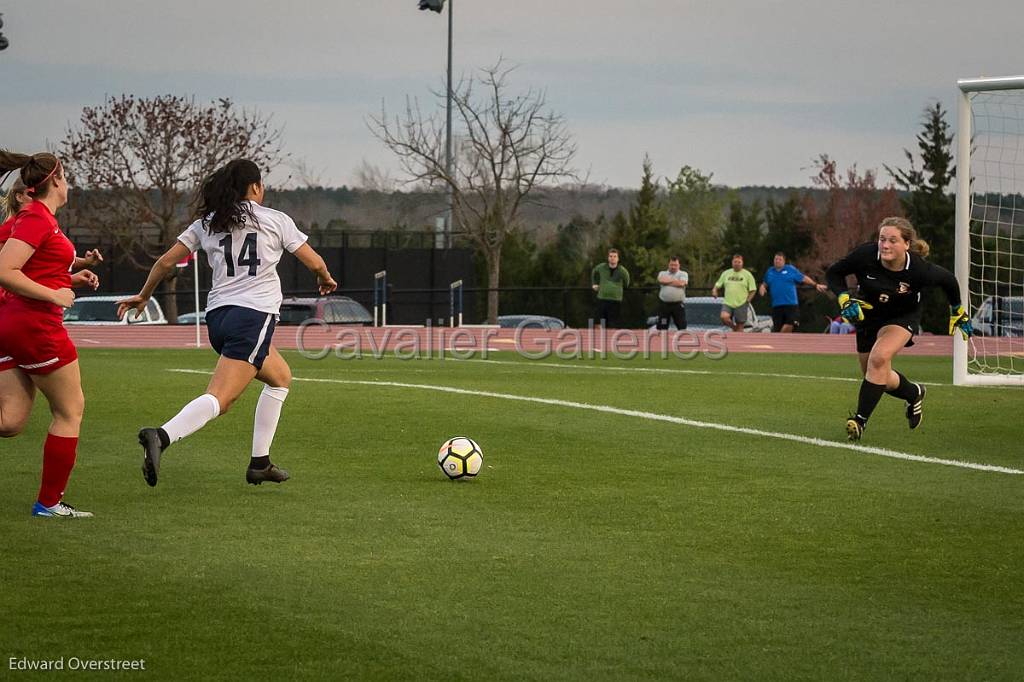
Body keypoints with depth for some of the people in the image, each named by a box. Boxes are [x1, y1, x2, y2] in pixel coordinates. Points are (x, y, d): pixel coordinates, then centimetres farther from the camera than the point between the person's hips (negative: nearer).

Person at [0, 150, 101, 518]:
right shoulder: (38, 218, -14)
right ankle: (49, 502, 10)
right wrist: (55, 294, -18)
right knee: (70, 410, 5)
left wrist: (71, 278, 15)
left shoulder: (33, 216, 15)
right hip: (37, 325, -9)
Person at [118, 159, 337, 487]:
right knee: (218, 399, -16)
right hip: (254, 315, -6)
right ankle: (161, 436, -40)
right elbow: (315, 262, 11)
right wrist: (325, 279, 33)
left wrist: (143, 295, 30)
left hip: (217, 315, 6)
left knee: (281, 377, 25)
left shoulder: (207, 223, 15)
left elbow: (166, 261, 15)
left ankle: (260, 463, 20)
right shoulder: (275, 220, 5)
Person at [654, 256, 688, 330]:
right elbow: (661, 280, -9)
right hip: (664, 304, 1)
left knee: (682, 326, -1)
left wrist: (668, 281, -3)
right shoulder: (662, 273, 13)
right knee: (662, 327, 2)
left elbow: (681, 283, -12)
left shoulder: (683, 274, 7)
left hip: (678, 304, -1)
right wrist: (675, 281, -6)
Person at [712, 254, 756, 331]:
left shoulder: (747, 274, 3)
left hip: (741, 305, -2)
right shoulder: (726, 273, 11)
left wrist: (747, 301, -6)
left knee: (739, 327, -1)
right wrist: (714, 291, -5)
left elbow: (753, 290, 4)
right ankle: (733, 327, 5)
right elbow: (718, 285, 17)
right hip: (727, 304, 2)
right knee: (724, 317, -25)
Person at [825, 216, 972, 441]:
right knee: (881, 379, 11)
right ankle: (914, 393, 43)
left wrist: (958, 313, 6)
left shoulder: (920, 269, -30)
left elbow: (948, 281, -8)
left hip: (903, 317, -3)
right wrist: (845, 300, -27)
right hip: (867, 314, 3)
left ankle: (861, 419, -24)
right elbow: (833, 273, -11)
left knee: (879, 358, -30)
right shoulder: (865, 255, -28)